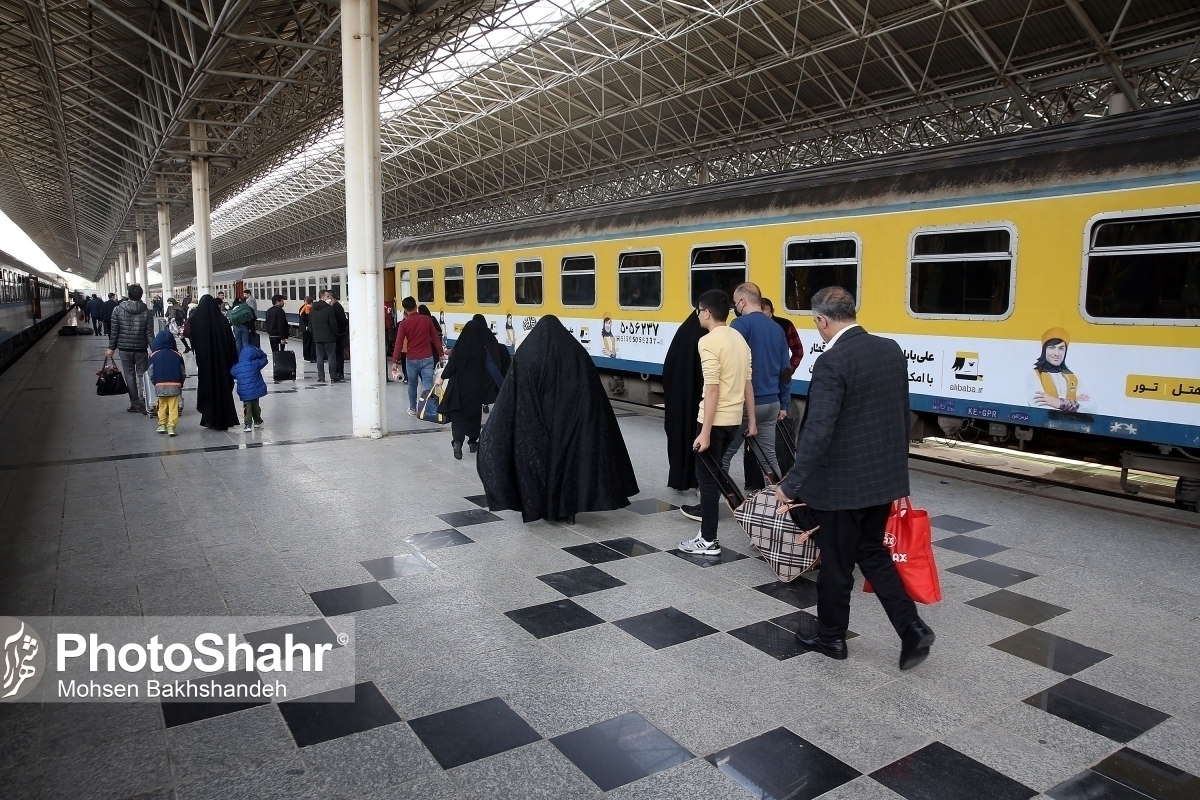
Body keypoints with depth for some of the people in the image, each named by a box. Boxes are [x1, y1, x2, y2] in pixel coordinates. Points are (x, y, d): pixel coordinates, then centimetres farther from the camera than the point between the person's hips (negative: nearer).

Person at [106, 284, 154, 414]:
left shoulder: (118, 310, -4)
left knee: (129, 375, 8)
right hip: (141, 349, 0)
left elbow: (114, 331, -1)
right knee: (142, 374, 6)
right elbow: (150, 333, -6)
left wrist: (111, 348, 9)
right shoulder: (146, 311, -6)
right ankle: (142, 401, -5)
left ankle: (134, 403, 10)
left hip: (124, 348, 1)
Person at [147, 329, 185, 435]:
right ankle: (171, 427, -5)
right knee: (173, 407, 0)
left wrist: (156, 382, 17)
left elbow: (151, 373, 1)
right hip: (175, 386, -1)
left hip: (160, 386, 1)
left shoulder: (154, 355, 0)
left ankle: (162, 425, 20)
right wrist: (180, 384, 21)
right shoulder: (177, 355, 1)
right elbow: (183, 373, 6)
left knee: (162, 406, 16)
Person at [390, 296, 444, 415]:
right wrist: (440, 354, 13)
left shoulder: (404, 323, -6)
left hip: (412, 359, 0)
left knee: (412, 385, 16)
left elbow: (399, 343, -8)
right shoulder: (427, 319, -2)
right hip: (427, 358, 0)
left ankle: (412, 409, 26)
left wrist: (394, 361, -6)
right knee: (429, 385, -3)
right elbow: (436, 338, 3)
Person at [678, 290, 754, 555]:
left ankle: (709, 540, 3)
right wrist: (752, 420, 19)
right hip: (734, 418, 8)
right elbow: (748, 382, 13)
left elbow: (712, 389, -21)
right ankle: (707, 509, 36)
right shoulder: (739, 338, 10)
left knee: (706, 476, -1)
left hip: (715, 420, -8)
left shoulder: (708, 341, -15)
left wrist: (705, 432, -21)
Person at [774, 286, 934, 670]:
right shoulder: (892, 350, 3)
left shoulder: (831, 362, -20)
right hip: (884, 476, 7)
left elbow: (818, 431, -25)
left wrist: (791, 484, -19)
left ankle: (831, 636, 28)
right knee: (873, 552, 21)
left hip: (842, 483, -7)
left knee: (836, 563, 10)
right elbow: (903, 415, 12)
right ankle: (912, 627, 14)